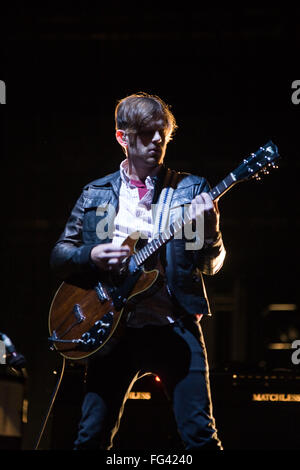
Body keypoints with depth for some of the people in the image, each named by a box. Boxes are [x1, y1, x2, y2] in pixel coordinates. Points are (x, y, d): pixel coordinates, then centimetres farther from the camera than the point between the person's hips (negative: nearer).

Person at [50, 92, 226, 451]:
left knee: (200, 436, -9)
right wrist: (90, 257, -8)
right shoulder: (94, 194, 12)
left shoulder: (190, 189, 7)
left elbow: (211, 265, 3)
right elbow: (59, 256, 13)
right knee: (91, 436, 1)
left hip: (176, 326, -2)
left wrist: (209, 231, -19)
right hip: (115, 328, 2)